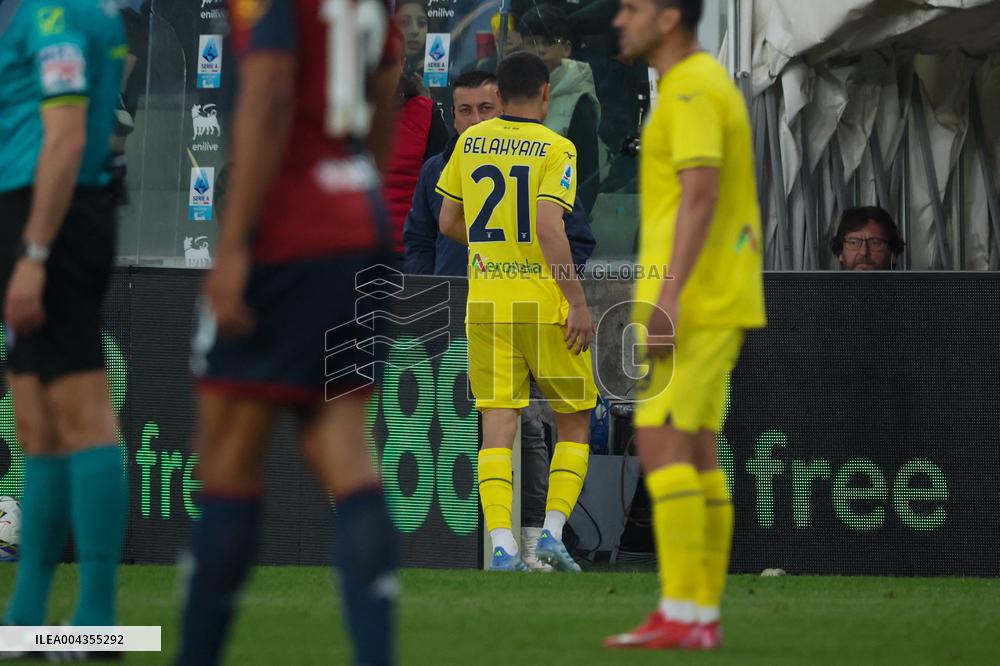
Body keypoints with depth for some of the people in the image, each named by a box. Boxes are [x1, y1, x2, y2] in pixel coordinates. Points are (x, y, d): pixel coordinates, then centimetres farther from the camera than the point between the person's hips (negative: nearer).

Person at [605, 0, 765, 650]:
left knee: (660, 445, -11)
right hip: (722, 304, 10)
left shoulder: (690, 91, -14)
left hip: (690, 301, -10)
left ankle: (681, 615, -15)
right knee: (695, 452, 9)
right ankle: (704, 615, 8)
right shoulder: (715, 85, 19)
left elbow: (700, 198, -23)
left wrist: (666, 299, -28)